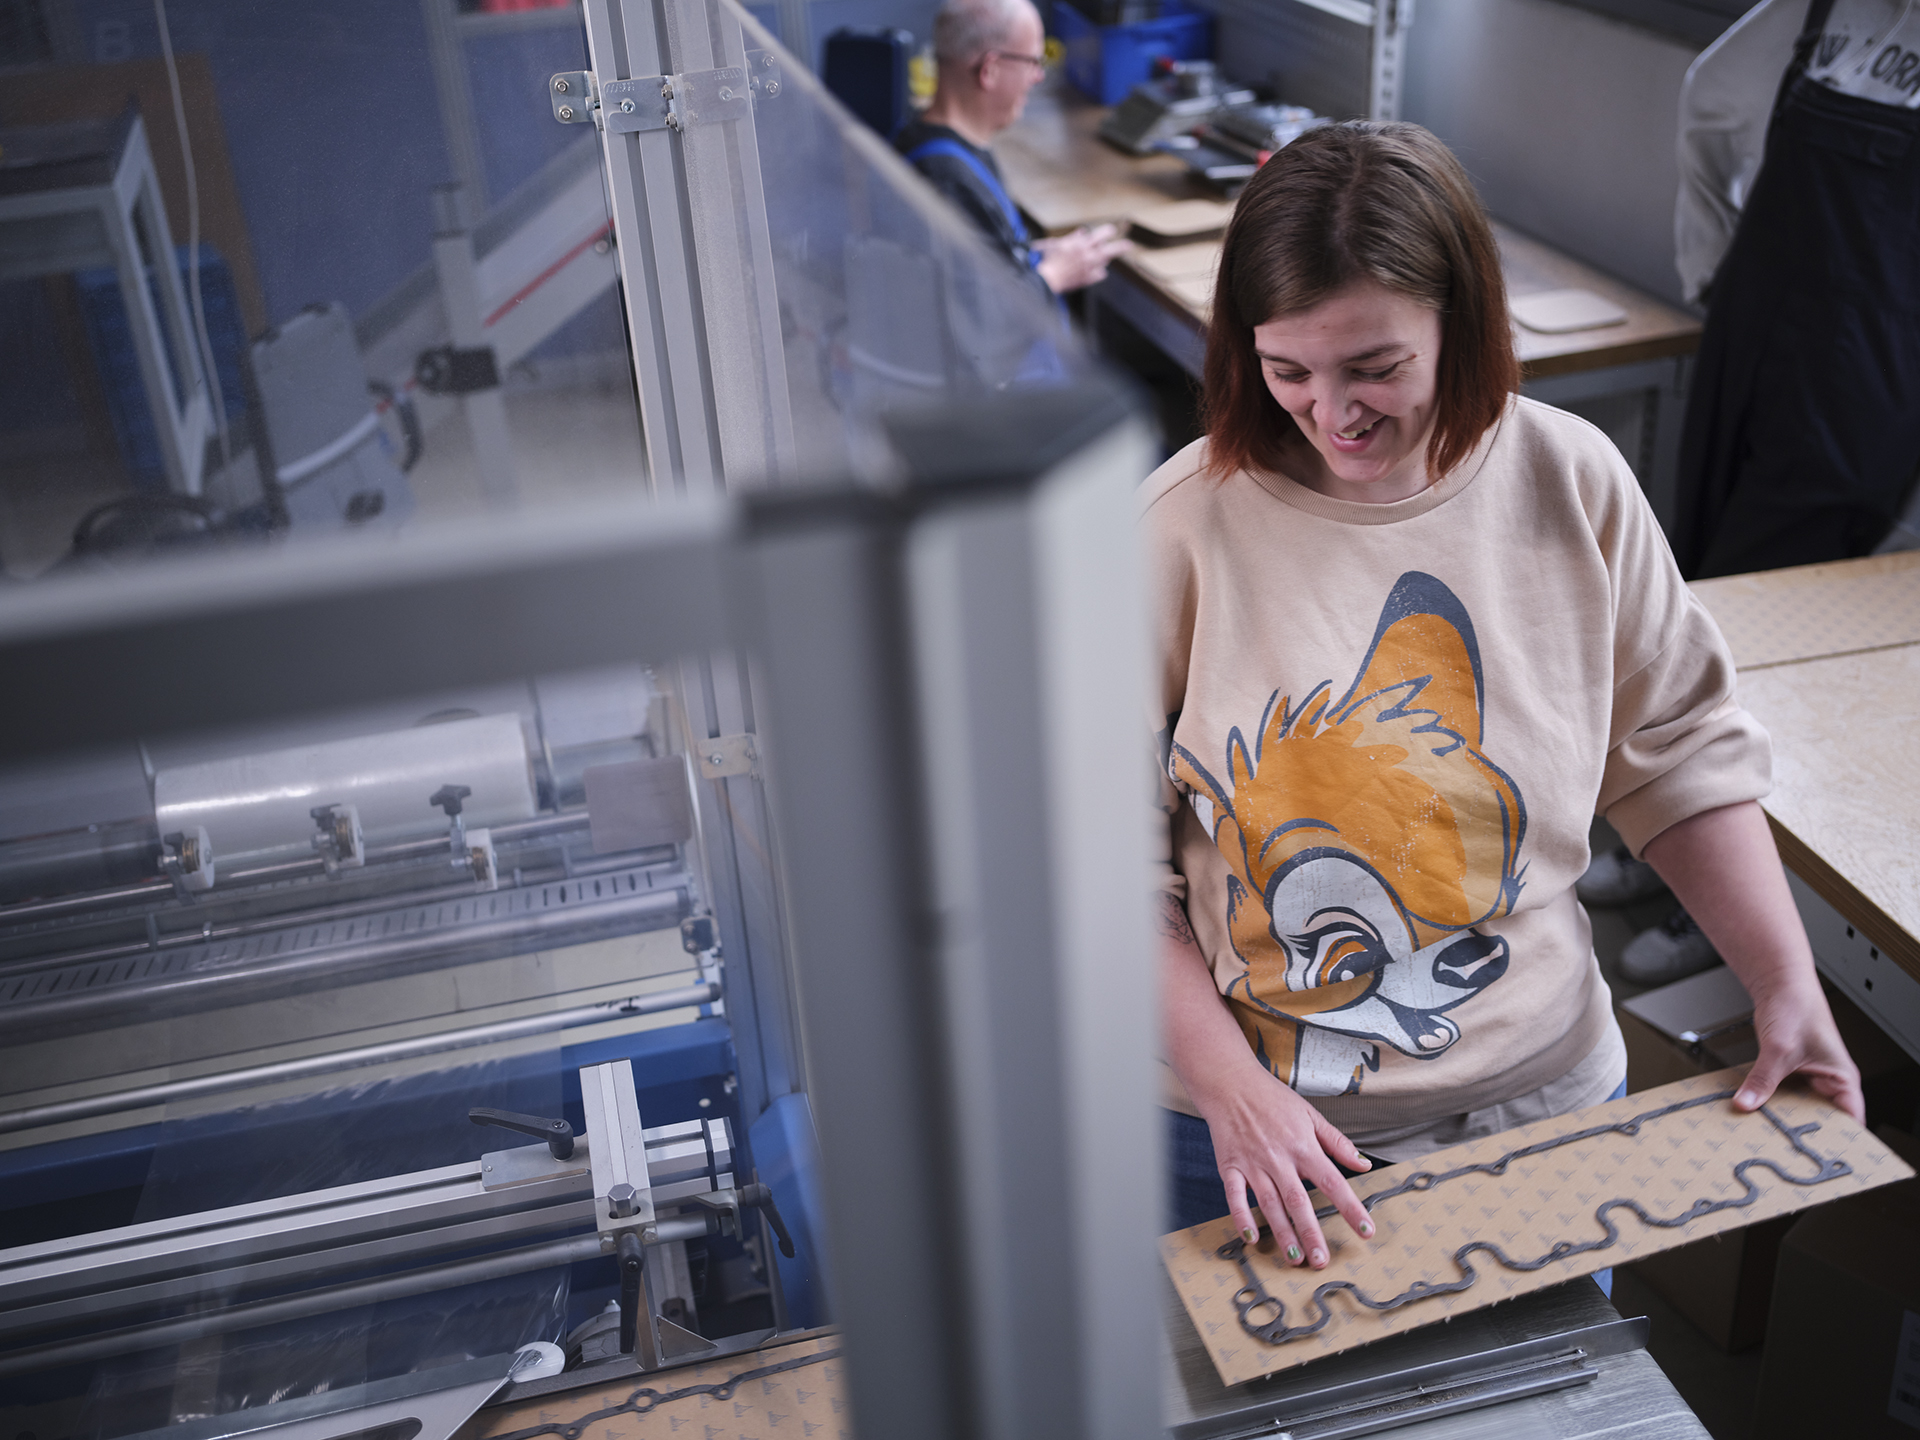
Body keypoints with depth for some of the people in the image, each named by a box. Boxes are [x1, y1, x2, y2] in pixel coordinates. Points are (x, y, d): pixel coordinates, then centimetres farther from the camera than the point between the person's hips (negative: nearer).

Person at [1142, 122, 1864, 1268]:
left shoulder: (1572, 483, -7)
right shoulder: (1180, 531, -16)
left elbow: (1680, 754, 3)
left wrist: (1788, 984, -4)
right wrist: (1228, 1084, -19)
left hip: (1544, 1097, 3)